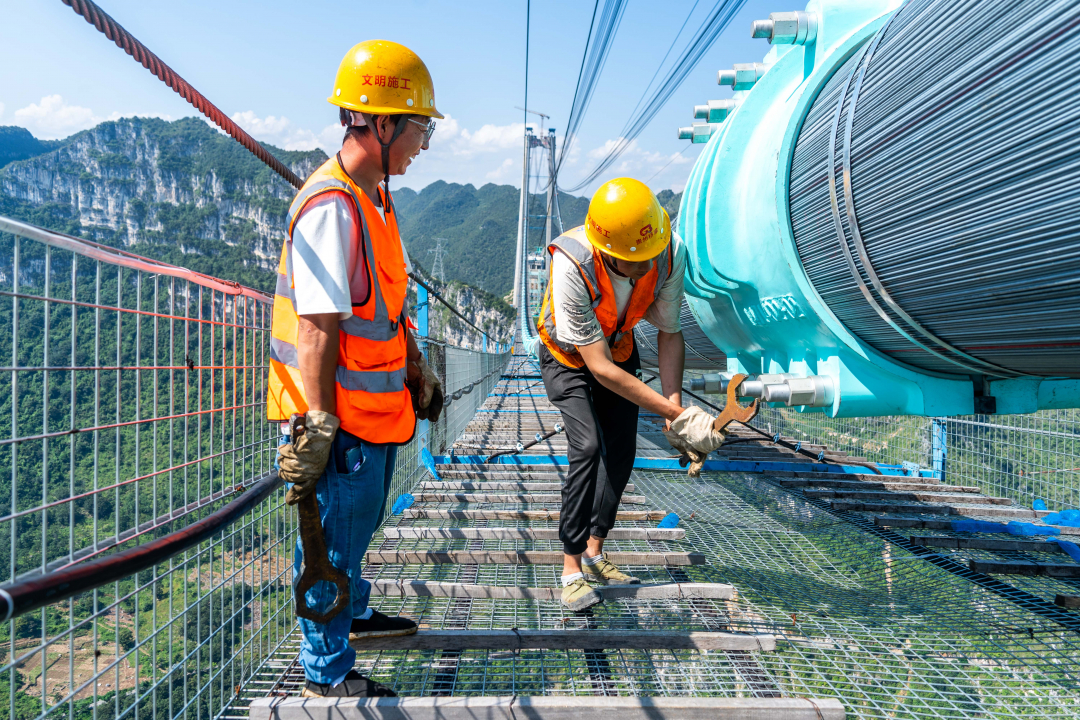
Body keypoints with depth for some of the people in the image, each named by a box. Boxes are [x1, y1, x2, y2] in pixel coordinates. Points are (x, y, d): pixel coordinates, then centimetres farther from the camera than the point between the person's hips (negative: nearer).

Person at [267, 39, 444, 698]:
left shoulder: (375, 200, 10)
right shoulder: (332, 207, -22)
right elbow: (316, 329, -25)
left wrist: (418, 372, 21)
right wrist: (319, 427, -24)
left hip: (378, 407, 10)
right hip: (342, 416, -9)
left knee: (357, 527, 26)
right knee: (333, 539, 7)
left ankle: (353, 615, 49)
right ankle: (329, 674, 25)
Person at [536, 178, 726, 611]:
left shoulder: (670, 255, -28)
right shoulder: (571, 266, -41)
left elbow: (669, 334, -12)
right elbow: (600, 368, -37)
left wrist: (675, 408, -23)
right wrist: (676, 415, -37)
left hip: (620, 347, 4)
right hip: (568, 356, -4)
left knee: (621, 452, 1)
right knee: (587, 447, -21)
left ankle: (594, 552, 20)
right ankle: (571, 567, -7)